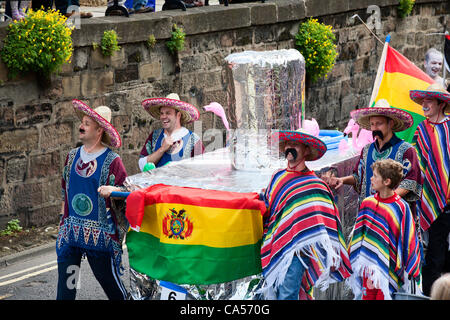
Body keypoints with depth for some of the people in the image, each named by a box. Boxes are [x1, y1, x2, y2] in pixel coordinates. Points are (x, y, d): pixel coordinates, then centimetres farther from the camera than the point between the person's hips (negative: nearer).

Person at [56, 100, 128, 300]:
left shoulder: (112, 161, -9)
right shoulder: (72, 156, 10)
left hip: (100, 236, -5)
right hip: (70, 232, 5)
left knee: (109, 281, 4)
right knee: (65, 287, 3)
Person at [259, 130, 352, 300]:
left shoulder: (316, 185, -2)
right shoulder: (278, 177, 12)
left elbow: (327, 221, -3)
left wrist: (330, 255, -7)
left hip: (296, 251, -5)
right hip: (274, 248, 6)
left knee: (287, 295, -13)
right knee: (272, 294, 9)